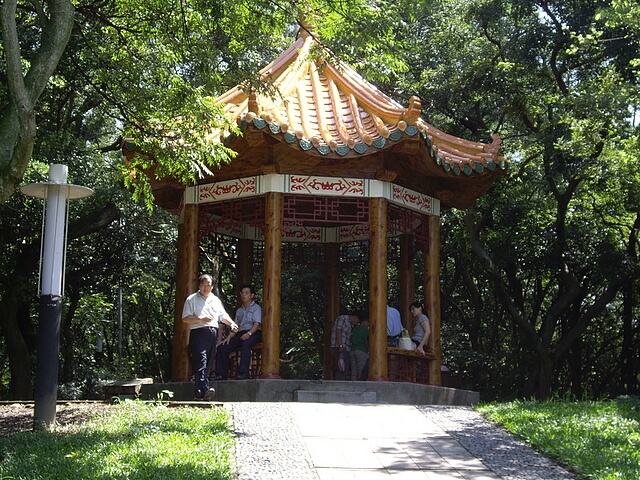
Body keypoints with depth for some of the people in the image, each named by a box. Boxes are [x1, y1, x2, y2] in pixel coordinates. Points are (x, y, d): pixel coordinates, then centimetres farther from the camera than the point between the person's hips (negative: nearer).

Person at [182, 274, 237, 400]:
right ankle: (203, 390, -33)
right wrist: (201, 320, -14)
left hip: (213, 332, 6)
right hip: (198, 332, -6)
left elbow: (222, 316, 25)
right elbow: (185, 319, -1)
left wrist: (232, 323, 5)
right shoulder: (191, 299, 7)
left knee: (207, 362, 2)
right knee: (201, 360, -19)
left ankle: (199, 392, 4)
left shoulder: (216, 300, 24)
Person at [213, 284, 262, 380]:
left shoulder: (256, 308, 6)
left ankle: (243, 373, -45)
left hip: (253, 333, -6)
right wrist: (228, 337, 2)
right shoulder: (239, 311, 26)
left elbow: (257, 324, -8)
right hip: (240, 334, 6)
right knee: (222, 347, -14)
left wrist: (249, 333, -27)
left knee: (245, 344, -40)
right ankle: (221, 374, -14)